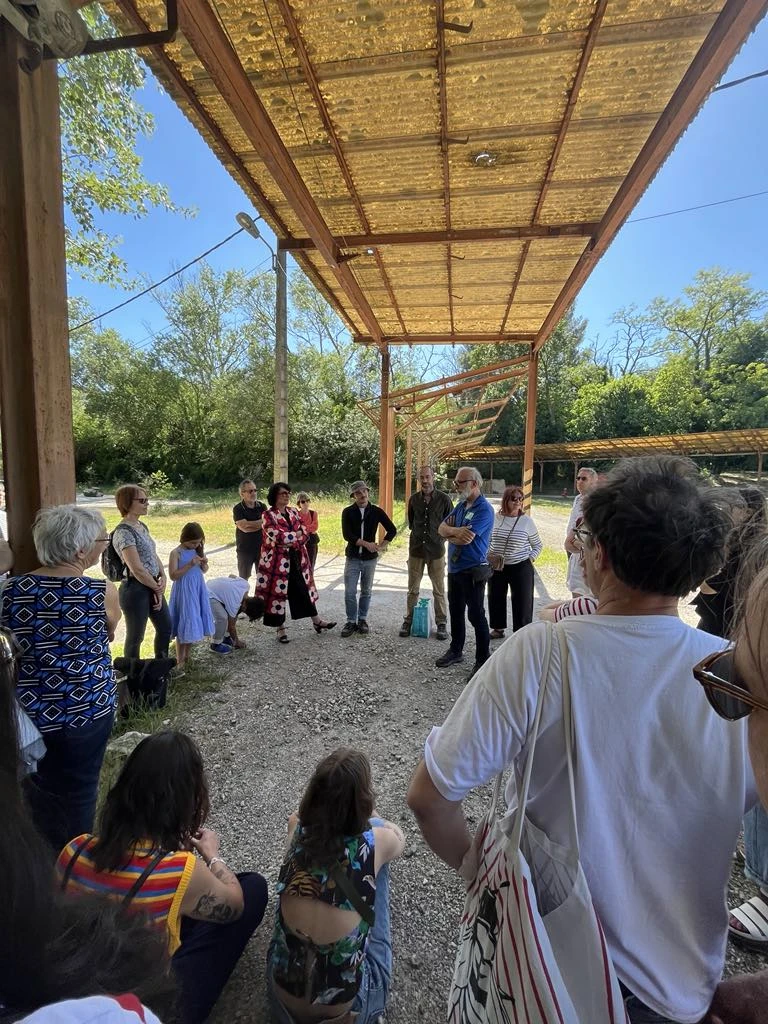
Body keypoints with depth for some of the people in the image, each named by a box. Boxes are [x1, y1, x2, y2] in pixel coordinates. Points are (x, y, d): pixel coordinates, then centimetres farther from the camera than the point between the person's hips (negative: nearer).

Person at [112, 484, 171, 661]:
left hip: (152, 586, 9)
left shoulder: (142, 526, 9)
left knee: (166, 627, 21)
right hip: (135, 589, -9)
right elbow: (137, 569, -22)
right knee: (135, 636, 8)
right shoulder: (123, 532, -19)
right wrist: (157, 588, -10)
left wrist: (163, 578, -3)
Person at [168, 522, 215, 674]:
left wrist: (204, 564, -9)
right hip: (184, 592, -6)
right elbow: (173, 575, -18)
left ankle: (186, 657, 29)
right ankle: (179, 662, 10)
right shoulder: (176, 553, -13)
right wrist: (190, 565, -25)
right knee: (184, 626, -1)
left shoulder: (197, 550, 4)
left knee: (194, 624, 13)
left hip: (197, 590, 6)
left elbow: (204, 571, 13)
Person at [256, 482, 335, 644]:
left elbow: (304, 533, 2)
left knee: (303, 588, 12)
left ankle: (316, 621, 21)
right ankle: (281, 627, 16)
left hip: (296, 559, 6)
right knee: (278, 591, 3)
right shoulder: (268, 515, -10)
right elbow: (278, 536, -22)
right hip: (278, 560, -5)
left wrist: (289, 541, -15)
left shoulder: (293, 512, 9)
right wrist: (296, 535, -9)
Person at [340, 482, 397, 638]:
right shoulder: (347, 512, -3)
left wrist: (381, 546, -7)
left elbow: (392, 530, 3)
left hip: (370, 558, 1)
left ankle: (362, 619, 25)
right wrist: (366, 544, -21)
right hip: (352, 558, -1)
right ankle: (351, 621, 13)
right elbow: (347, 535, -14)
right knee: (350, 592, -1)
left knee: (366, 591, 11)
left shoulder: (376, 511, 0)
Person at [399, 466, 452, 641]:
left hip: (436, 550, -2)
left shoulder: (444, 499, -6)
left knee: (439, 590, 6)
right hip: (416, 549, 2)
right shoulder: (413, 499, 3)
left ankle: (441, 623, 18)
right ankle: (408, 621, 21)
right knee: (412, 589, 9)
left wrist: (440, 536, 2)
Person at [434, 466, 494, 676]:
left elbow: (465, 538, -26)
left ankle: (483, 660, 13)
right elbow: (442, 527, 5)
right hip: (455, 568, 8)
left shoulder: (484, 509, -17)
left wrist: (449, 533, -5)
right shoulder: (461, 505, 10)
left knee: (476, 615, 1)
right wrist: (455, 530, -17)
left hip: (473, 571, -8)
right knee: (455, 612, 18)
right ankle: (456, 651, 34)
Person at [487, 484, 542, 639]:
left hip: (520, 568, -3)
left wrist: (530, 559, -8)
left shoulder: (526, 521, -7)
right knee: (495, 599, 14)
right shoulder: (496, 518, -2)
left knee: (522, 601, 2)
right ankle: (498, 629, 34)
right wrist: (488, 556, -1)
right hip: (496, 567, 3)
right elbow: (488, 540, 13)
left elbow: (538, 545, 5)